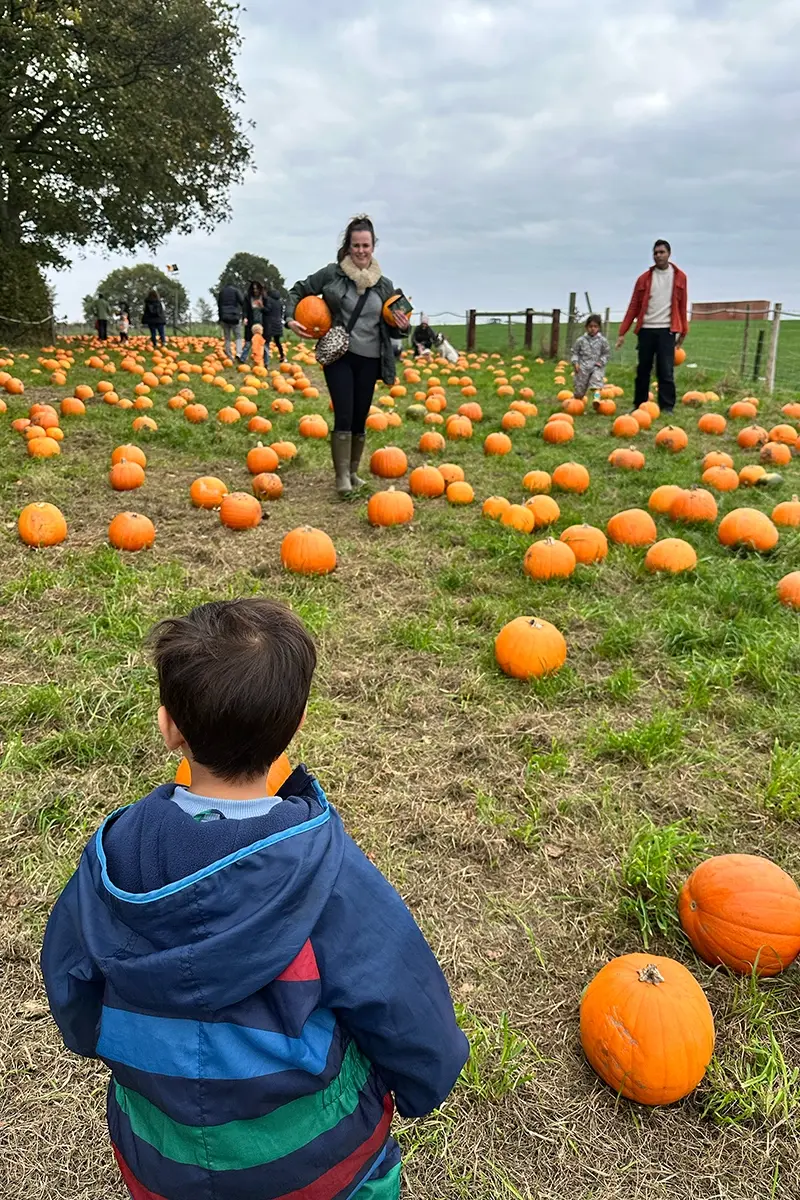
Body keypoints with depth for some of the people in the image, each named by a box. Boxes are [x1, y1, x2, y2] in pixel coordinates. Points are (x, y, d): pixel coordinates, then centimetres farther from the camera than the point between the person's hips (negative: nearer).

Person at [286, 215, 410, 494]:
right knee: (344, 417, -10)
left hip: (369, 360, 3)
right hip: (339, 356, -3)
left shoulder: (385, 285, 6)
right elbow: (299, 290, 6)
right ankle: (341, 476, -2)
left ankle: (353, 471, 24)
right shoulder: (332, 273, -3)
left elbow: (389, 324, 17)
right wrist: (290, 318, -10)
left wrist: (402, 326, -6)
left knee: (360, 419, 9)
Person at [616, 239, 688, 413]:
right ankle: (639, 405, 17)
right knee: (643, 370, 7)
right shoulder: (644, 278, 6)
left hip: (667, 329, -1)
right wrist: (623, 332, 1)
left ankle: (667, 407, -2)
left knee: (666, 371, -5)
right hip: (646, 329, 1)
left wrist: (683, 331, 8)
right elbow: (634, 306, 6)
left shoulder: (679, 277, 6)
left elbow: (682, 306, 8)